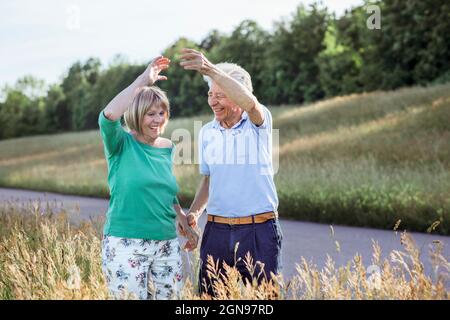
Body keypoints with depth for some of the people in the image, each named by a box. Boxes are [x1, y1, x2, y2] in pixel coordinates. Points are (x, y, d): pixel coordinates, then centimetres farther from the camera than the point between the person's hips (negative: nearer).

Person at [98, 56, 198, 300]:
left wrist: (185, 225, 15)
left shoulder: (168, 148, 9)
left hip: (166, 244, 5)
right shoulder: (121, 144, -5)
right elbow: (108, 116, -27)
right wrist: (143, 81, -23)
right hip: (126, 244, -5)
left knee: (170, 296, 7)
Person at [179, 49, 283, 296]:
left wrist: (210, 70, -38)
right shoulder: (206, 132, 10)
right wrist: (194, 212, 2)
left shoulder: (258, 122, -4)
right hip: (217, 231, 4)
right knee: (209, 293, 5)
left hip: (259, 231, -4)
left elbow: (249, 103, -28)